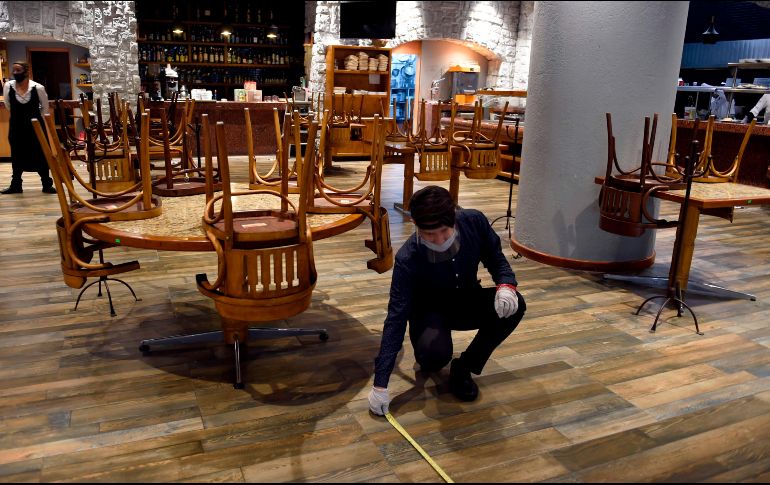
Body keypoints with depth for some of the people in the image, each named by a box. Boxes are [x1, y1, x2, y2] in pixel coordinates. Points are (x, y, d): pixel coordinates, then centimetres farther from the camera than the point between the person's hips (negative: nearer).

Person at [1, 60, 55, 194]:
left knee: (41, 155, 4)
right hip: (16, 126, 2)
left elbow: (45, 108, 3)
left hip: (35, 126, -2)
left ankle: (47, 184, 14)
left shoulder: (38, 88, -13)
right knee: (17, 155, 11)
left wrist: (35, 120, 11)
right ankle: (16, 185, 21)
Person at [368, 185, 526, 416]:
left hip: (467, 301, 4)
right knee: (435, 352, -36)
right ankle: (428, 362, 6)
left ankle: (464, 367, -7)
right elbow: (396, 318, -29)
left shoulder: (474, 221, -23)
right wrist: (380, 384, -32)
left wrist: (506, 285, -29)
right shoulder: (407, 259, -30)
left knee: (513, 306, -26)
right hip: (430, 311, -3)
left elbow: (496, 259, -4)